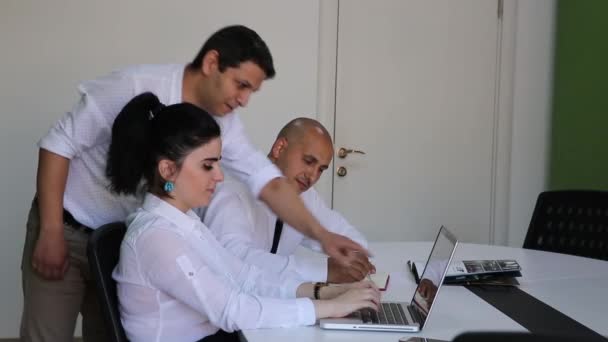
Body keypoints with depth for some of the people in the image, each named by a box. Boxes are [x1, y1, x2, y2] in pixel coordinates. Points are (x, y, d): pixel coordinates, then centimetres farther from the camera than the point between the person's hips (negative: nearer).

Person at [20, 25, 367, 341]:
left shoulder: (224, 123, -10)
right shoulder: (136, 86, -26)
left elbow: (268, 181, -13)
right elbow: (60, 144, -19)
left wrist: (321, 234, -26)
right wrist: (51, 232, -20)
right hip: (67, 228, -5)